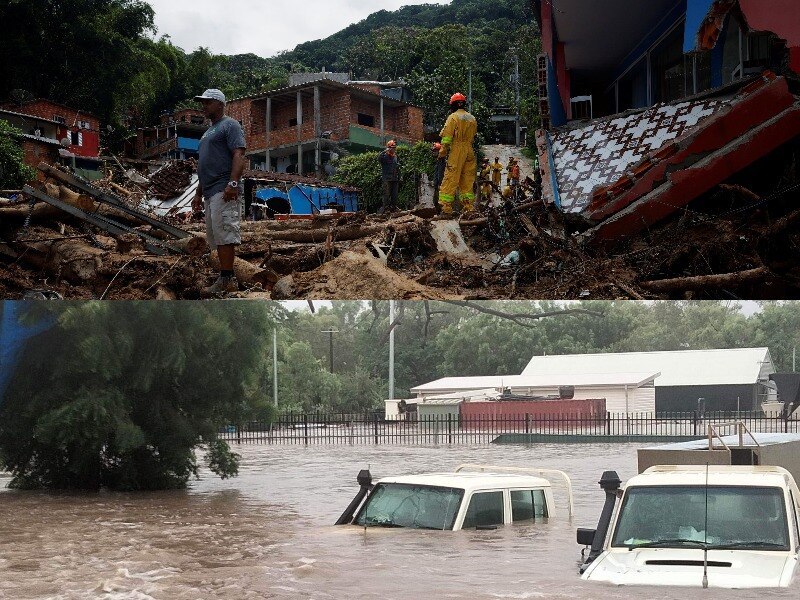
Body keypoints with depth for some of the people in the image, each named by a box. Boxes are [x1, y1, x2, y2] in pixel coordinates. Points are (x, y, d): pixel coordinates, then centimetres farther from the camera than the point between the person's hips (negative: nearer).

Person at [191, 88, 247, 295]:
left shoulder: (230, 125, -1)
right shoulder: (209, 131, 28)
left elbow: (238, 155, -14)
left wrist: (233, 183, -26)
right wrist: (198, 194, 26)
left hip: (223, 190, -10)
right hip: (209, 192, 10)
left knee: (224, 234, -15)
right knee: (216, 237, 7)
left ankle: (227, 280, -18)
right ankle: (225, 278, 9)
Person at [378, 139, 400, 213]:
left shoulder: (395, 157, 17)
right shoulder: (385, 156, -1)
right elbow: (379, 158, -26)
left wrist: (399, 179, 17)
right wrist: (385, 151, -25)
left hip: (395, 179, 6)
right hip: (387, 179, -6)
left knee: (394, 195, 4)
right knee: (387, 194, -7)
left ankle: (393, 208, 9)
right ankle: (386, 209, -7)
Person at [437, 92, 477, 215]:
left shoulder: (453, 117, -5)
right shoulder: (472, 119, 13)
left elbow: (446, 137, -8)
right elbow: (474, 137, 14)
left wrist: (442, 152, -5)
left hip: (456, 151, -5)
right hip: (469, 152, 5)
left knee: (450, 179, -6)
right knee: (467, 180, 9)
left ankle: (446, 208, -11)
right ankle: (469, 207, 7)